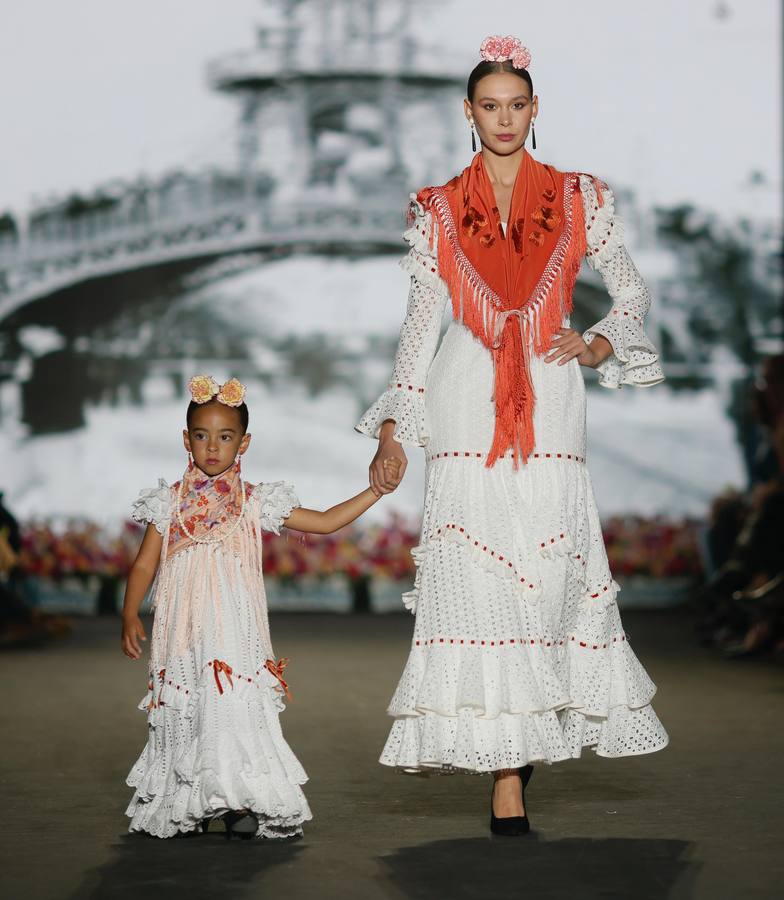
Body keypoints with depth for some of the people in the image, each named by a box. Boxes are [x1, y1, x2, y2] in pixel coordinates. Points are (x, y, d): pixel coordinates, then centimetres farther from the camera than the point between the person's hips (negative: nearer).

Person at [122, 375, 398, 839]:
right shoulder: (170, 503, 8)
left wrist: (376, 490, 5)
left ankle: (241, 802, -7)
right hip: (184, 628, 1)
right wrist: (130, 614, -1)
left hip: (237, 629, -1)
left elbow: (325, 521, 11)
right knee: (185, 712, -1)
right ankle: (188, 806, 10)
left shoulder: (255, 503, 7)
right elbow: (145, 564, 10)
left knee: (238, 710, -12)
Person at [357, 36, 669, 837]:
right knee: (478, 572, -9)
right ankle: (504, 773, -6)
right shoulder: (439, 211, 9)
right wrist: (393, 429, 5)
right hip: (468, 406, -1)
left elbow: (630, 288, 16)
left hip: (548, 404, 1)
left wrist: (599, 346, -3)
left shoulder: (577, 199, 10)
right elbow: (421, 320, 9)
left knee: (553, 570, -7)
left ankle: (536, 727, 12)